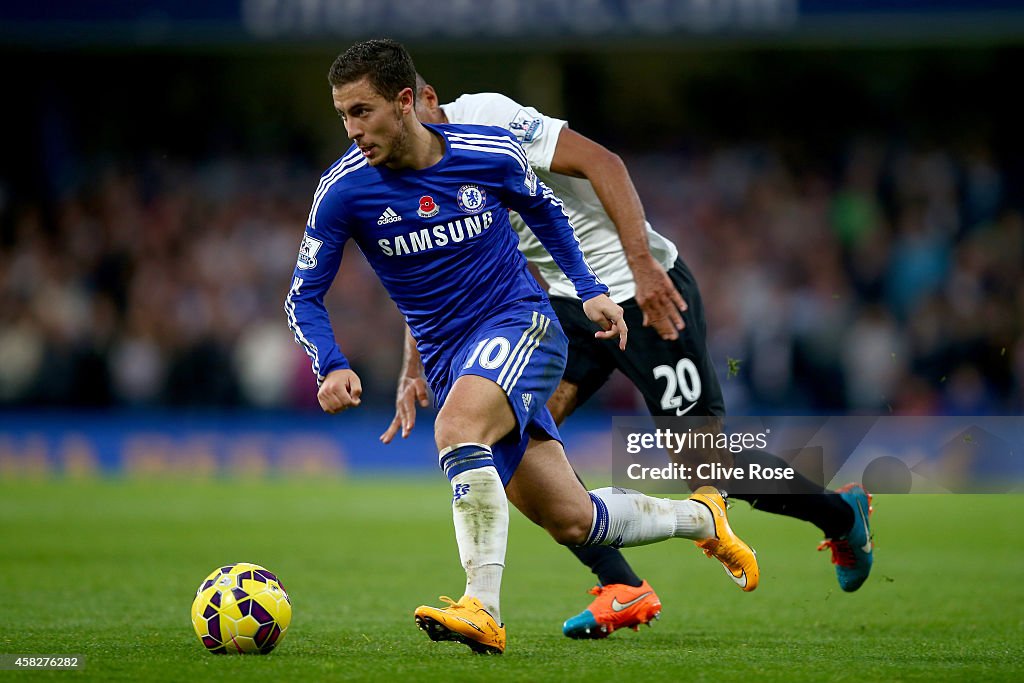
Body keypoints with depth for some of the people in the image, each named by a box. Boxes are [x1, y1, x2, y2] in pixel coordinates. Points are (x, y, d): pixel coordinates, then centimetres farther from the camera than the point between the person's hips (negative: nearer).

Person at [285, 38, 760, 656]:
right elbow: (305, 295, -4)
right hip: (450, 363, 3)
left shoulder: (490, 152, -10)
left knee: (457, 426, -35)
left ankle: (483, 610, -40)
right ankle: (701, 518, 30)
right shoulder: (344, 190, -10)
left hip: (522, 325, -3)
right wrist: (331, 367, -21)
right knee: (572, 522, 3)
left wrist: (590, 289, 8)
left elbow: (543, 208, 13)